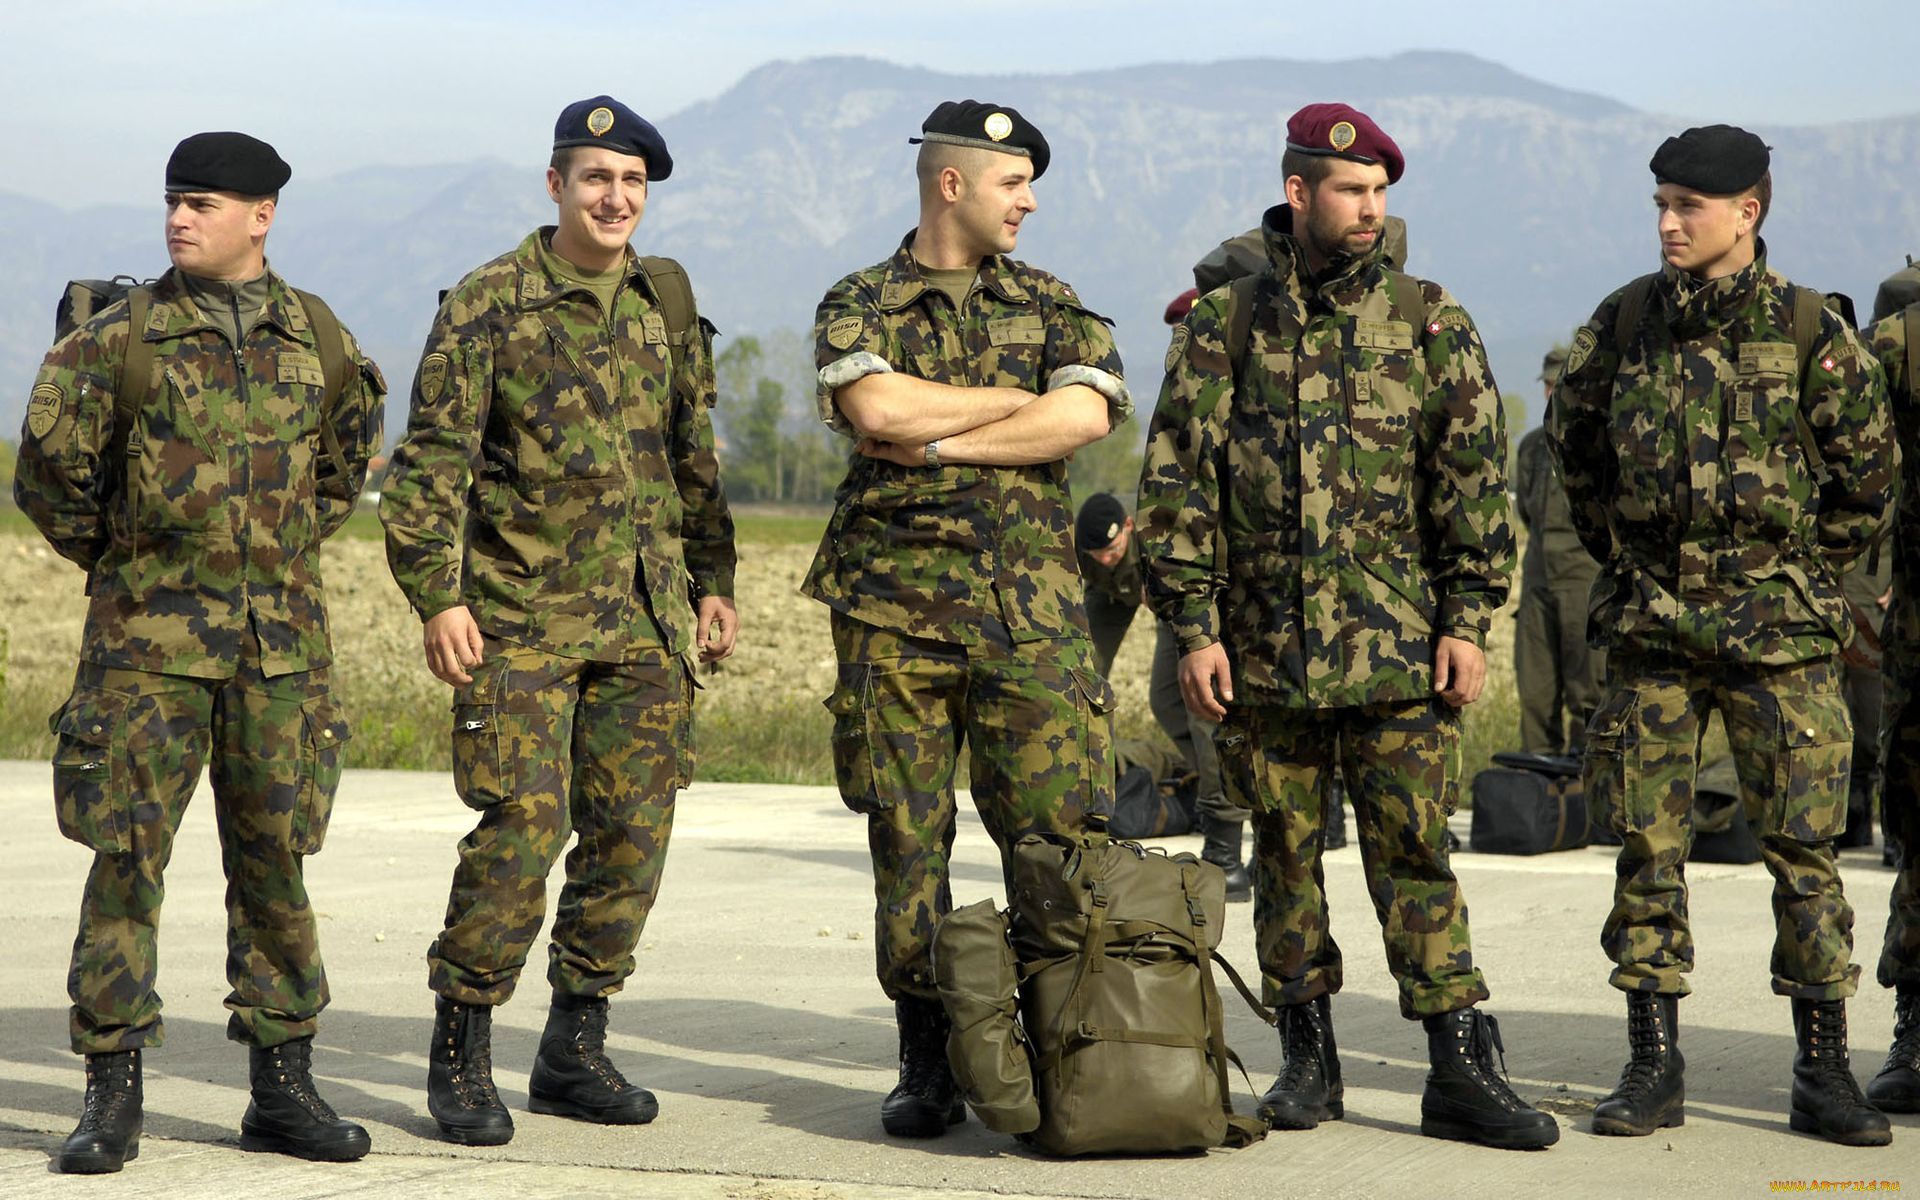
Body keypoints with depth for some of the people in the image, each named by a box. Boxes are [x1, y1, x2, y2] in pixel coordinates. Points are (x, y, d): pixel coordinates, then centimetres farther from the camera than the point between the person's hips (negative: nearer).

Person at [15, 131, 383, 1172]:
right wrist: (117, 558, 8)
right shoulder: (120, 338, -4)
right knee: (126, 852, -4)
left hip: (280, 637, 3)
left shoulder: (318, 337, 5)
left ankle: (283, 1088, 14)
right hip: (148, 637, -2)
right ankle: (113, 1094, 3)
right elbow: (50, 464, 2)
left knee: (275, 855, 6)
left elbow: (347, 451, 23)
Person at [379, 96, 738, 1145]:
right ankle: (460, 1056, 2)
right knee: (523, 828, -11)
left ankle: (575, 1049, 17)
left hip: (645, 618, 5)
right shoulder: (488, 305, -5)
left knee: (632, 834, 4)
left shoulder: (668, 304, 11)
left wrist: (712, 578, 18)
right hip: (522, 615, -5)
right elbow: (431, 460, -6)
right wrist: (438, 595, -13)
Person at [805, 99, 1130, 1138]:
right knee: (908, 840, 2)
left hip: (1029, 608, 1)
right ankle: (926, 1066, 11)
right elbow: (875, 407, -14)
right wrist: (1020, 401, -5)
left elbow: (1087, 414, -6)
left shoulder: (1049, 306, 14)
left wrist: (936, 436, -9)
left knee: (1061, 835, -5)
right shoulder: (859, 305, 8)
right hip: (894, 605, -1)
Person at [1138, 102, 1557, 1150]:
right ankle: (1307, 1060, 17)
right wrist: (1193, 626, -2)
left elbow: (1473, 477, 4)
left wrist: (1468, 620, -3)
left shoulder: (1429, 323, 5)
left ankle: (1459, 1069, -1)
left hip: (1399, 648, -1)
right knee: (1284, 849, 7)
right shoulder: (1220, 325, 5)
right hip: (1261, 648, 1)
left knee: (1414, 849, -3)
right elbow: (1175, 483, 5)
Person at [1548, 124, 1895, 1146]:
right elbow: (1571, 431, 19)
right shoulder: (1626, 321, 3)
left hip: (1777, 630, -2)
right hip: (1650, 625, 2)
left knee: (1802, 847, -1)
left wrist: (1799, 577, 8)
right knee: (1647, 845, 3)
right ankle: (1653, 1065, 11)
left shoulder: (1810, 331, -5)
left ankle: (1822, 1072, 6)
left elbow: (1866, 469, 5)